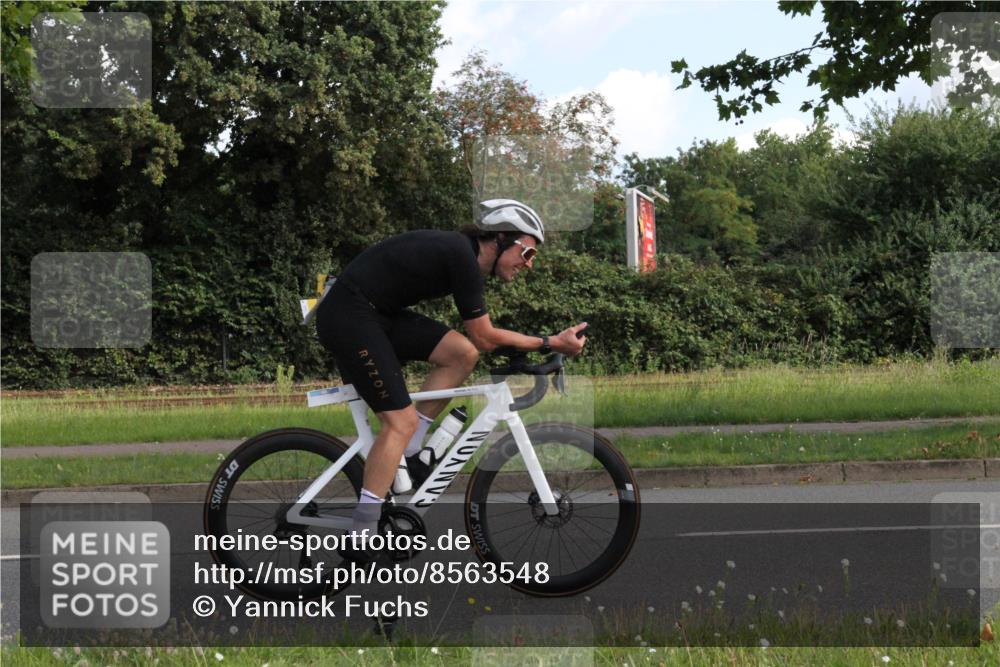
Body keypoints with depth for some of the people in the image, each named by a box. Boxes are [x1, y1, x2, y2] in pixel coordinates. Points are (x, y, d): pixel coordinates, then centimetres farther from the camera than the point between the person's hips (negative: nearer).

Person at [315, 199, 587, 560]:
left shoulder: (462, 251, 11)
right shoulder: (462, 257, -17)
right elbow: (484, 337, -12)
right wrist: (551, 343, -7)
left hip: (378, 313, 9)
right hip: (348, 316, -9)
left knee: (463, 353, -1)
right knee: (401, 420, -12)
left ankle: (407, 454, 6)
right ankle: (360, 541, -10)